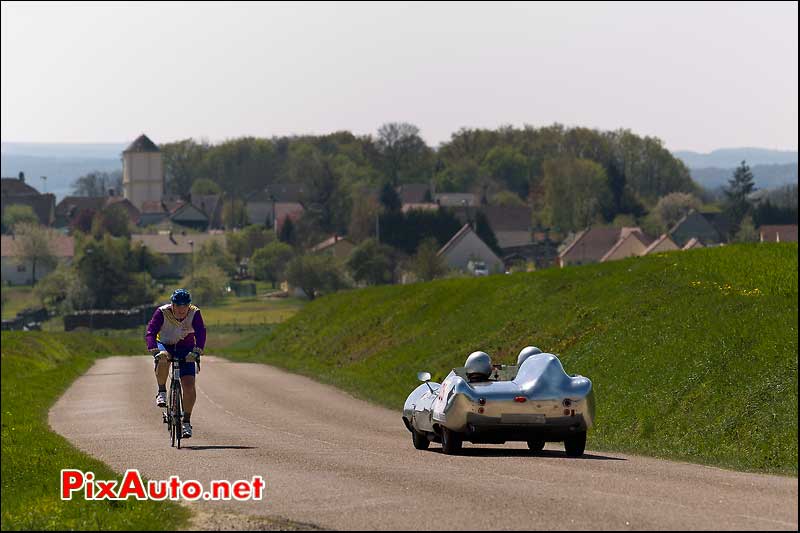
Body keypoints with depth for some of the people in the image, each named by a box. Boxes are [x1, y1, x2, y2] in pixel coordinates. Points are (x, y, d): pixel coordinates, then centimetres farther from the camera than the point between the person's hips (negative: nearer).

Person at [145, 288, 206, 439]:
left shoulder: (194, 313, -17)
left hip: (185, 349, 1)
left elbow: (200, 333, -27)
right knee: (162, 359, -39)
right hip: (165, 345, -1)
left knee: (189, 385, -12)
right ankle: (162, 392, -16)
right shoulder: (162, 313, -20)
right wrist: (155, 351, -43)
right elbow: (151, 333, -27)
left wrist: (196, 351, -43)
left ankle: (186, 421, 1)